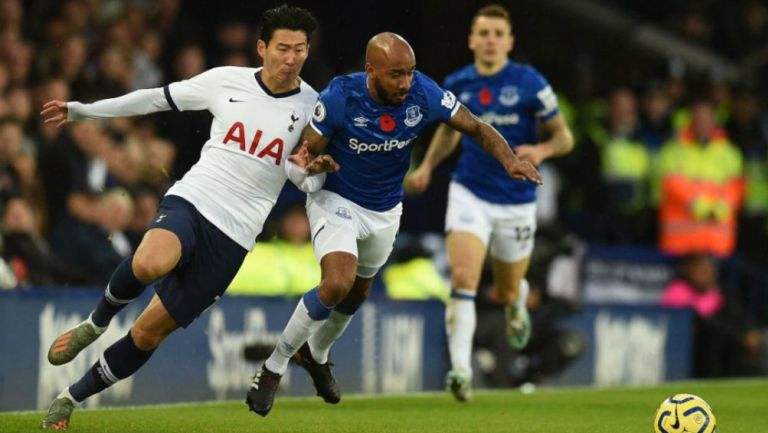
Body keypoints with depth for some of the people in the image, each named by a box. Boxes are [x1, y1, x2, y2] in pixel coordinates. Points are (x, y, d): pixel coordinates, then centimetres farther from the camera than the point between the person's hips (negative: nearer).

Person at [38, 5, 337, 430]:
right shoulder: (226, 81, 2)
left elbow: (310, 182, 6)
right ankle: (96, 323, -5)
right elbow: (158, 98, 14)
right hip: (190, 201, 0)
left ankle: (71, 399, 19)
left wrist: (312, 170, -19)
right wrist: (82, 110, 17)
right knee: (150, 264, -37)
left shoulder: (312, 107, 1)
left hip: (234, 236, 0)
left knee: (150, 332, -1)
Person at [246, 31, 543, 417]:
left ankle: (316, 354, 54)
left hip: (385, 211, 5)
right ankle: (274, 367, -9)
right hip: (336, 200, -5)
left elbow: (476, 127, -13)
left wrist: (509, 159, -31)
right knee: (338, 284, -27)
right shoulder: (340, 97, -29)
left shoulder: (423, 94, -23)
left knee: (357, 293, 24)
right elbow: (308, 151, -17)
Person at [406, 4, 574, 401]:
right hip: (470, 194, 1)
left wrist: (541, 150, -24)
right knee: (463, 279, -20)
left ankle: (517, 301, 51)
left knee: (506, 293, 12)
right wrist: (427, 166, 5)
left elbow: (564, 137, -3)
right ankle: (461, 369, -23)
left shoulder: (529, 82, -8)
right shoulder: (456, 85, 0)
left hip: (517, 202, -1)